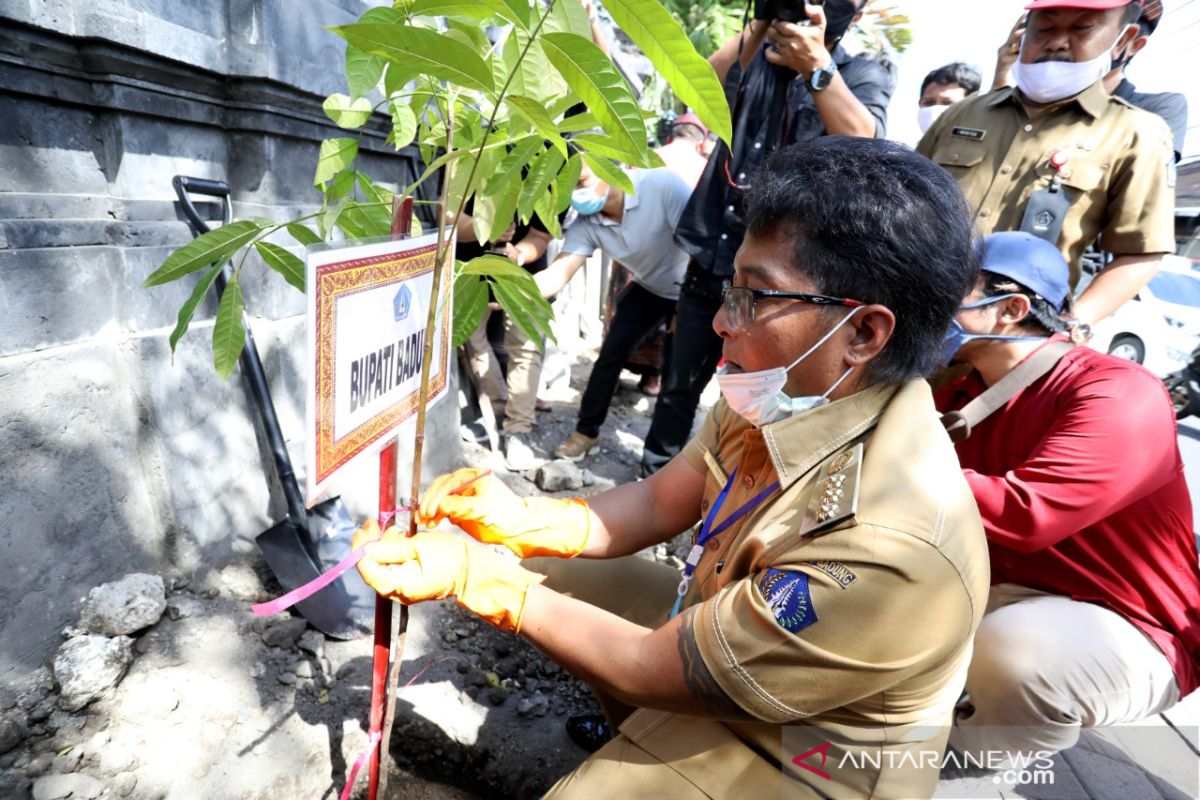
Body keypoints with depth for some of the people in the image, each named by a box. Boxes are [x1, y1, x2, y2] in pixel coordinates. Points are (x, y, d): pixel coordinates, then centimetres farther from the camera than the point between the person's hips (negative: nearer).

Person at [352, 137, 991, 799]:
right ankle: (632, 730, 26)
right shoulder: (790, 394, -15)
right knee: (542, 566, 6)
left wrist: (473, 575, -23)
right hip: (714, 626, 6)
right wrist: (523, 519, -19)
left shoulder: (896, 550, -37)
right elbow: (658, 503, -4)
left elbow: (658, 672, -27)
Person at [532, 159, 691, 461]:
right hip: (649, 288, 4)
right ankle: (586, 432, 14)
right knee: (610, 354, -2)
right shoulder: (586, 224, -19)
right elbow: (557, 274, -27)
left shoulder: (663, 185, -34)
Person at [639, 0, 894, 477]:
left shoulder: (863, 76, 3)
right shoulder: (758, 53, 13)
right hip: (712, 256, 4)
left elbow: (862, 140, -18)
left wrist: (818, 64, -26)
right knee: (680, 381, 12)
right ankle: (655, 475, 29)